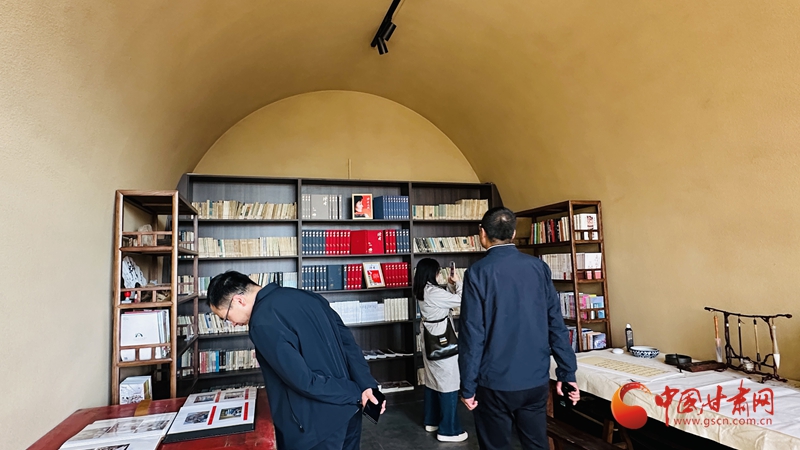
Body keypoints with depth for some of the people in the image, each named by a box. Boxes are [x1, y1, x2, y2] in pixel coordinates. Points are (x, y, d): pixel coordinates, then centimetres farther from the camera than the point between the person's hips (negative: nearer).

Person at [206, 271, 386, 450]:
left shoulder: (263, 322, -20)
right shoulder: (303, 295, 4)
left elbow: (303, 381, -20)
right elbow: (347, 340, 2)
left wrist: (355, 394, -9)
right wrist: (367, 385, -1)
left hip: (319, 422, -8)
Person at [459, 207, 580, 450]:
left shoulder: (478, 272, -13)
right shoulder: (539, 267, -1)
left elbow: (472, 333, -13)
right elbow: (556, 324, 1)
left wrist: (467, 386, -6)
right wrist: (567, 373, 8)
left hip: (495, 383, -4)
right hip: (536, 380, 4)